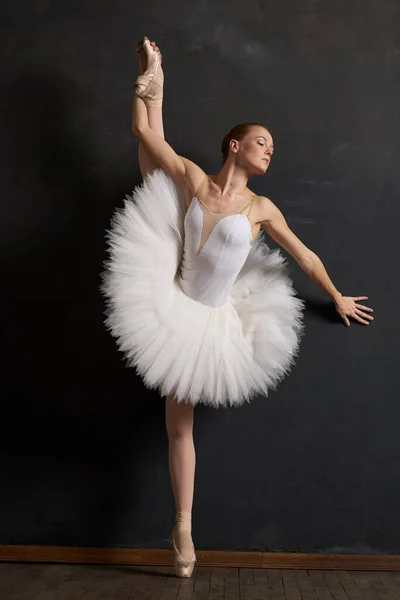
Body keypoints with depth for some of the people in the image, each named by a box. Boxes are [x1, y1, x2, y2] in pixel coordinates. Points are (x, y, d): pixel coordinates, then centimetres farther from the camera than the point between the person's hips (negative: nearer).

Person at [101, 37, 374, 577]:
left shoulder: (260, 207, -8)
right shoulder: (192, 178, -6)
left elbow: (305, 255, 0)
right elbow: (146, 133, 0)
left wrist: (338, 298, 10)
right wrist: (147, 77, 11)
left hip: (213, 320, -1)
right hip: (173, 302, 1)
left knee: (180, 423, 6)